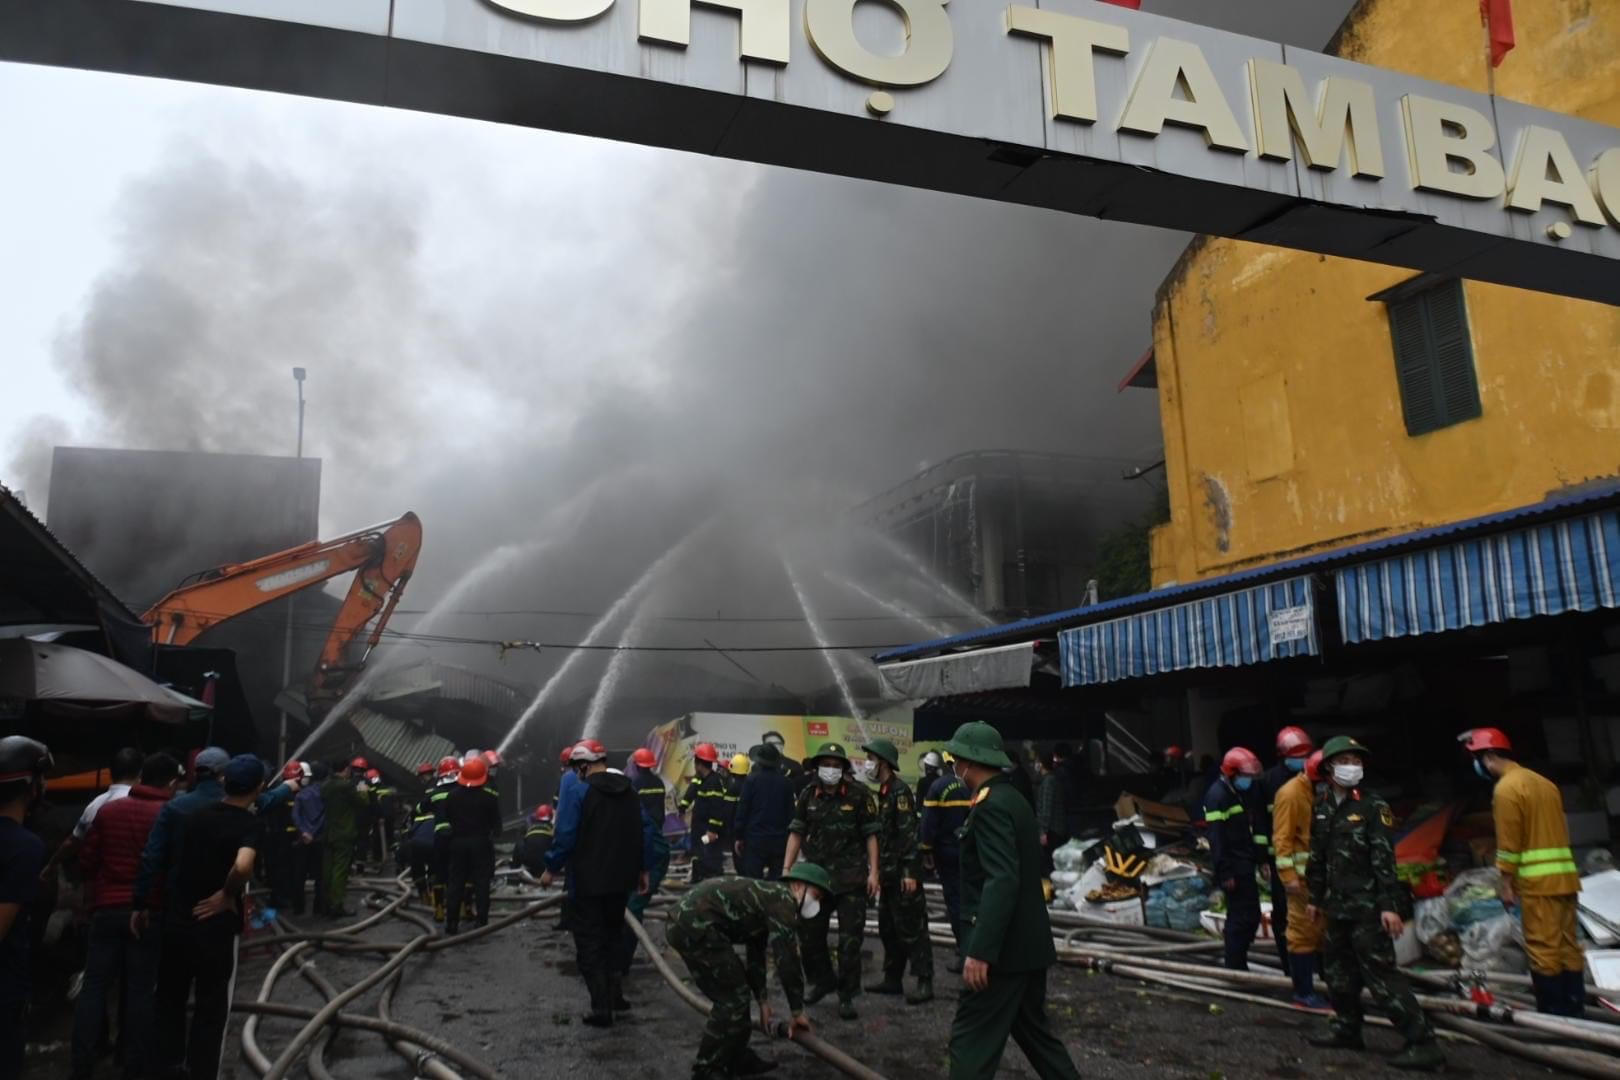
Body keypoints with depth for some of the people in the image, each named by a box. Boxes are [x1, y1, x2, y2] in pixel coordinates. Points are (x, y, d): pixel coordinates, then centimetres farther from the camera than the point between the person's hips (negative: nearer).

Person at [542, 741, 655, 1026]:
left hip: (589, 882, -6)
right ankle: (614, 995, 23)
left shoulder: (578, 792, -12)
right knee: (612, 938, 21)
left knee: (589, 944, 3)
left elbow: (565, 836, -16)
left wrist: (551, 868, -3)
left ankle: (602, 1008, 0)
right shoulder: (629, 792, 7)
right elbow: (645, 831, 7)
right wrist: (644, 869, 15)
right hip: (621, 880, 6)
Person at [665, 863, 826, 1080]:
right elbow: (787, 960, -9)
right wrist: (797, 1012, 2)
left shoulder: (769, 898, 23)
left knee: (735, 992, 19)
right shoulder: (783, 901, -6)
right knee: (733, 998, -2)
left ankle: (737, 1058, 30)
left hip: (686, 921, 10)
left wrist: (763, 1002, 35)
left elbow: (756, 955, 32)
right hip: (695, 925, -10)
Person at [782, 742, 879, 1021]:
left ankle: (847, 996, 13)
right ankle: (822, 980, 34)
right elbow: (796, 833, 5)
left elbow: (870, 835, -3)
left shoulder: (858, 795, -6)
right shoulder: (808, 796, 2)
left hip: (851, 879, -3)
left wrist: (873, 872, -8)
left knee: (850, 940, 0)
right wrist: (786, 869, -1)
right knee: (808, 934, 11)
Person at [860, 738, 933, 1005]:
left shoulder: (899, 790, -15)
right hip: (889, 872, 9)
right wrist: (879, 870, 20)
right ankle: (892, 978, 23)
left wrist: (910, 871, -24)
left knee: (911, 928, -5)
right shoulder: (884, 791, 14)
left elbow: (909, 833, -20)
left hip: (903, 872, -9)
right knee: (888, 928, 14)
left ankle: (925, 982, 1)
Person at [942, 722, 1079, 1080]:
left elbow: (1002, 881, -27)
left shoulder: (990, 805, -18)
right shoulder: (1011, 797, 12)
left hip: (1005, 944, -10)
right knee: (1031, 1027, 20)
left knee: (972, 1037, -4)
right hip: (1027, 940, 10)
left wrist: (980, 951, -29)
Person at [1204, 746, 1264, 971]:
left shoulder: (1245, 792, 14)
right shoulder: (1217, 796, -16)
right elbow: (1216, 838, -19)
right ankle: (1235, 967, 1)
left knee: (1251, 915, 13)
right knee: (1241, 917, -8)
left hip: (1246, 865, 10)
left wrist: (1260, 858, 15)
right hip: (1233, 868, -9)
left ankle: (1237, 963, 24)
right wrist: (1225, 873, -21)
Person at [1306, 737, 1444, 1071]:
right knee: (1338, 971, 16)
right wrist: (1316, 898, 19)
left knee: (1382, 976, -8)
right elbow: (1318, 858, 17)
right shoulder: (1322, 808, 10)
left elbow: (1384, 859, -14)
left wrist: (1389, 905, -20)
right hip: (1337, 906, 7)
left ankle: (1423, 1043, -2)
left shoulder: (1372, 806, -9)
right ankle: (1347, 1028, 31)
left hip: (1367, 908, -7)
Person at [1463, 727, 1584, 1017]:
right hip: (1564, 876, 9)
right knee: (1567, 945, 11)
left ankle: (1552, 1012, -3)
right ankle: (1574, 1011, 14)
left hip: (1537, 881, -9)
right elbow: (1557, 831, 19)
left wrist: (1506, 883, -8)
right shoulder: (1544, 782, 17)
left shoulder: (1506, 788, -10)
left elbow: (1509, 842, -13)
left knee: (1543, 948, -5)